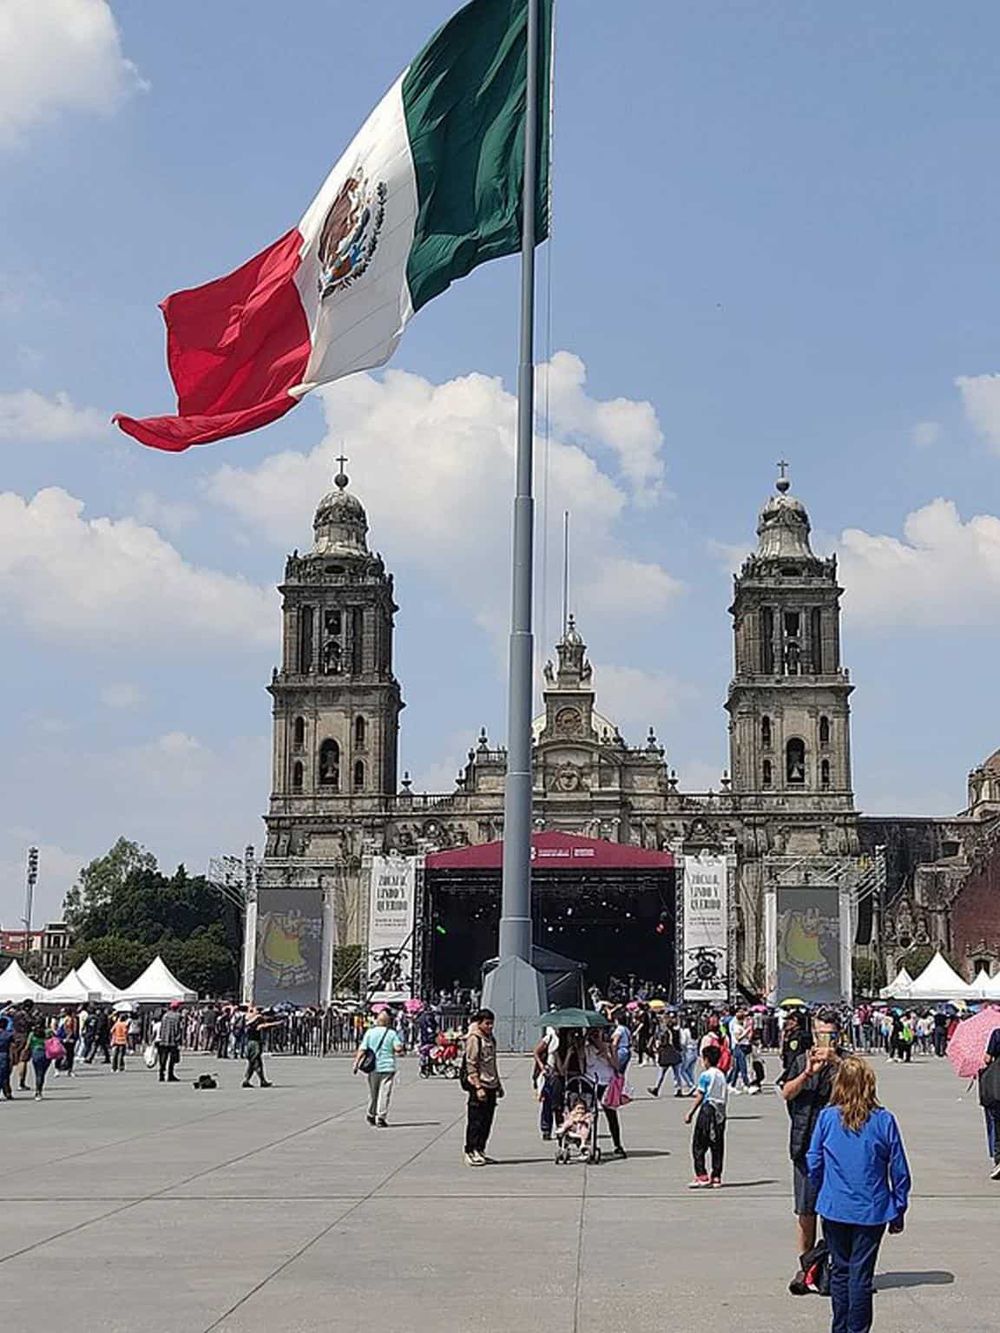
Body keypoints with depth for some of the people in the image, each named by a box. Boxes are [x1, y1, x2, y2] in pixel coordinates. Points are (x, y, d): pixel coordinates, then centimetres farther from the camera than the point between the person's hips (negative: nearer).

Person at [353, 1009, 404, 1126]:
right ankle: (381, 1118, -10)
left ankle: (371, 1116, 32)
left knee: (373, 1093, 17)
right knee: (385, 1093, -2)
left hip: (373, 1067, 3)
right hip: (388, 1067, -3)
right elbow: (398, 1048, -11)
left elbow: (362, 1049, -4)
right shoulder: (392, 1033, -3)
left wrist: (356, 1064, -1)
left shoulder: (370, 1032, 1)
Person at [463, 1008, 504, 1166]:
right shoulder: (474, 1039, -10)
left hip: (491, 1086, 8)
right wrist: (478, 1087, -21)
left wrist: (498, 1085, 23)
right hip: (479, 1085, -8)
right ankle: (471, 1153, 1)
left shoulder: (490, 1039, 15)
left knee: (487, 1120, 10)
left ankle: (480, 1151, 18)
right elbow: (471, 1065, -16)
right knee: (476, 1120, -4)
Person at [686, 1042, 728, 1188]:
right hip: (720, 1112, 7)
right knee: (717, 1146, 9)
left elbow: (700, 1097, -10)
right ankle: (716, 1177, 10)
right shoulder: (722, 1075, 10)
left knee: (698, 1145, 0)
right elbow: (725, 1096, 9)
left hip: (707, 1110, -6)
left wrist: (690, 1113, -5)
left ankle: (702, 1176, -4)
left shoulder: (705, 1075, -9)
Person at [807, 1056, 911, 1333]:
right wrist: (898, 1211, 7)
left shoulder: (826, 1117, -7)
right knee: (861, 1274, 5)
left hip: (834, 1209, 1)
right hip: (871, 1211, -1)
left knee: (840, 1270, 14)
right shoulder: (884, 1120, -9)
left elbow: (813, 1164, -1)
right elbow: (899, 1171, -3)